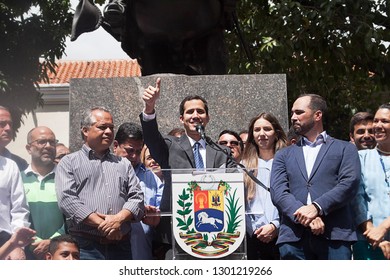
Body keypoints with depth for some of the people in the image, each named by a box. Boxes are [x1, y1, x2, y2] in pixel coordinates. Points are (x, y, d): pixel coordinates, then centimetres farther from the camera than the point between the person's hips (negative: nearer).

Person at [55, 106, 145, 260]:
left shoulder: (124, 164, 20)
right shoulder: (69, 162, 7)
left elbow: (137, 196, 10)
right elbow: (67, 200, -6)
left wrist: (119, 218, -10)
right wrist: (102, 224, -13)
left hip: (121, 245, 4)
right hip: (85, 246, -3)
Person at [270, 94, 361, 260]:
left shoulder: (345, 149, 14)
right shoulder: (284, 155, 20)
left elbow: (350, 184, -1)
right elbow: (278, 192, 5)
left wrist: (316, 207, -15)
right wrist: (304, 216, -13)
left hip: (334, 237, -2)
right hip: (293, 238, 2)